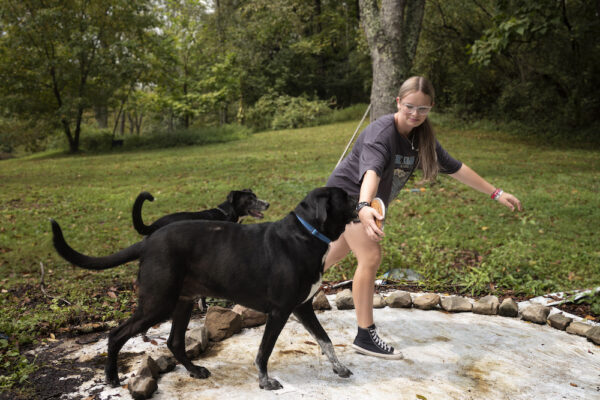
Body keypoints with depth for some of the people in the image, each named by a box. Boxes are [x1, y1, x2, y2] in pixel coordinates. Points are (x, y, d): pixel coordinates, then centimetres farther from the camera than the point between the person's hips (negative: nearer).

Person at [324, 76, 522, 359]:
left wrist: (495, 193, 1)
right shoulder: (382, 132, -28)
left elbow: (454, 168, 0)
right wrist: (364, 207, -64)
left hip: (368, 200, 8)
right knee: (370, 257, -16)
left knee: (337, 252, 20)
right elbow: (372, 171, -46)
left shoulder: (422, 138, -5)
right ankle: (365, 336, -7)